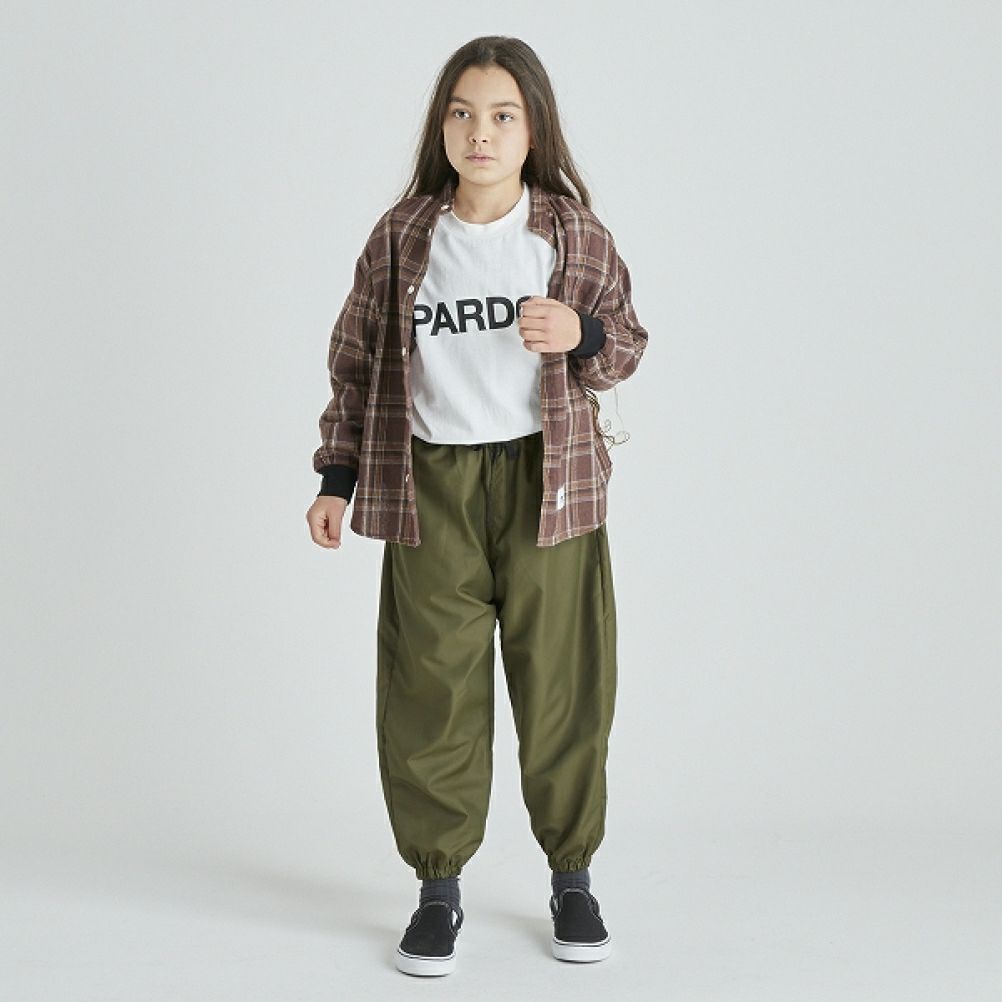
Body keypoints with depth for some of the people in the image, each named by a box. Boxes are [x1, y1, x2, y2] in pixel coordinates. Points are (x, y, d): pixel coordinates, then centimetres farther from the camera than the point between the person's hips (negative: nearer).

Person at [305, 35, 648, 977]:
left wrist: (580, 336, -14)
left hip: (548, 481, 0)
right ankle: (438, 887, 15)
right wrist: (337, 477, 7)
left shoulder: (574, 234, 1)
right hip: (432, 487, 0)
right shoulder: (400, 238, 2)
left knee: (561, 683, 5)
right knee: (431, 690, 2)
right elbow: (356, 363, 9)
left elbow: (627, 342, 9)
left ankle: (572, 877, 22)